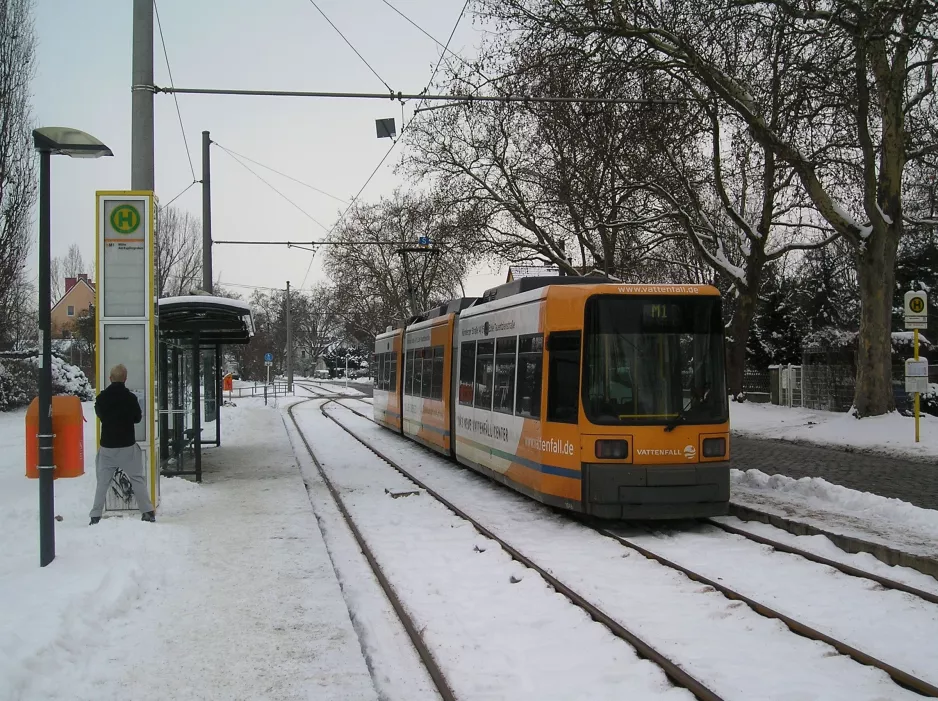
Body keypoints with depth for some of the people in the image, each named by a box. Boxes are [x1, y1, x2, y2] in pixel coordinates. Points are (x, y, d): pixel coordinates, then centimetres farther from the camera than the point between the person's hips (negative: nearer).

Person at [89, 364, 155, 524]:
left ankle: (96, 516, 5)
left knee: (102, 482, 9)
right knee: (137, 479, 8)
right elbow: (137, 418, 2)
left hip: (107, 446, 2)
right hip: (127, 446, -2)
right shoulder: (130, 397, -11)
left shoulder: (101, 398, -3)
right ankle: (148, 512, 5)